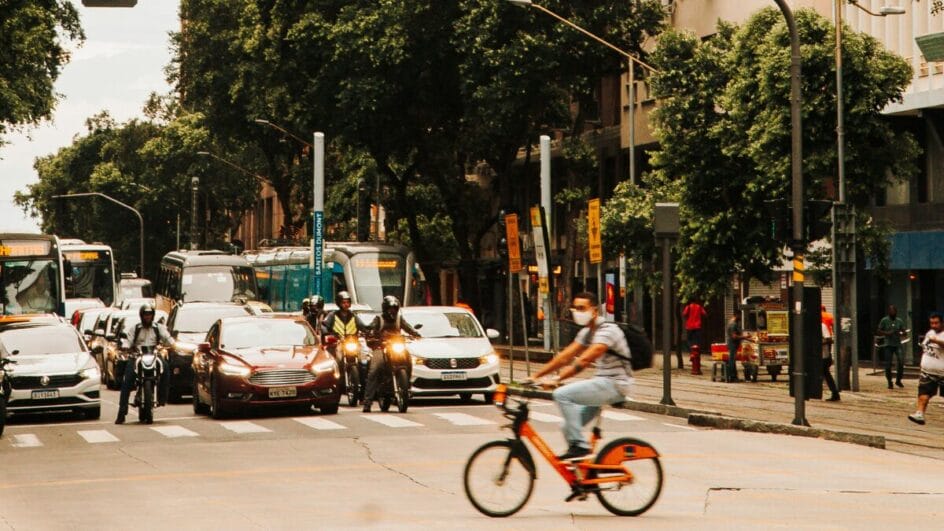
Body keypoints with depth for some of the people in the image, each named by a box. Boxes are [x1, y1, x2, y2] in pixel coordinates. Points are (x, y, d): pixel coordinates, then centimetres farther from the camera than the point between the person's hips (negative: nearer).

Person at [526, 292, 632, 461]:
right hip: (602, 382, 10)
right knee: (569, 427, 5)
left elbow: (583, 361, -27)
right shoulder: (586, 332, 14)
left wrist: (556, 380, -31)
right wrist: (537, 376, 3)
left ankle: (579, 446, -21)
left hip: (615, 385, -10)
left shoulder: (607, 331, -17)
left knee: (562, 394, -23)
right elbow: (565, 357, 11)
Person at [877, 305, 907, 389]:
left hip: (897, 344, 2)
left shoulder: (899, 321, 9)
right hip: (888, 345, -2)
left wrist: (901, 334, -11)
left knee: (901, 361, -15)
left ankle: (898, 380, 3)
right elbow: (879, 332, 3)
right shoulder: (884, 320, 1)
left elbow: (904, 332, 12)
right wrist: (887, 333, -14)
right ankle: (889, 383, 12)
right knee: (888, 364, -2)